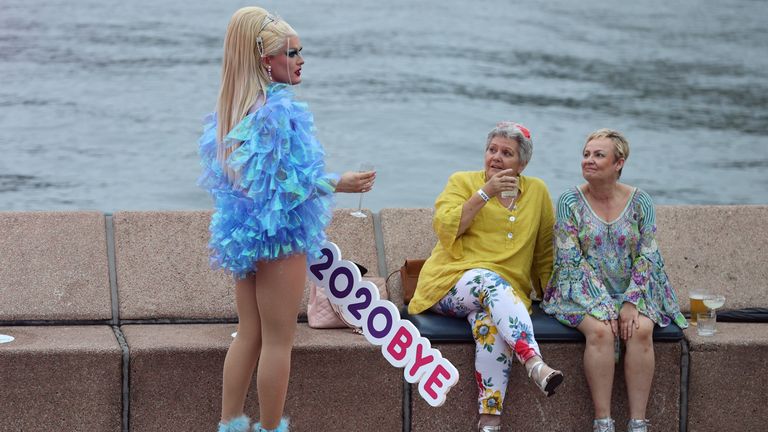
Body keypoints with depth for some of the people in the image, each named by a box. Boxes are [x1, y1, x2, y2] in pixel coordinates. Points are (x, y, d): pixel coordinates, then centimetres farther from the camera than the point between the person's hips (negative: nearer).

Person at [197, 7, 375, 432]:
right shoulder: (279, 109, -19)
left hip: (242, 233, 9)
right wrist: (338, 183, -16)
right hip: (281, 235, -9)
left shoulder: (231, 108, 8)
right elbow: (281, 183, -22)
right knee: (278, 341, 0)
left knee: (248, 334, 14)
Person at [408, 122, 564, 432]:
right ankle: (535, 363, -54)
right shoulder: (463, 182, 10)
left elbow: (545, 251, 22)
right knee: (491, 282, -37)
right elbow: (444, 228, -7)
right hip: (451, 281, -1)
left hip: (506, 294, 1)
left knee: (490, 322, -35)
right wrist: (485, 193, -11)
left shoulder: (537, 192, 16)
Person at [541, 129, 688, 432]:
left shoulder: (639, 202, 2)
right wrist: (602, 304, -18)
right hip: (584, 291, -1)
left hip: (633, 290, 2)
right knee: (600, 330, -32)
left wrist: (631, 303, -16)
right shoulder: (570, 201, -2)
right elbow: (570, 259, -8)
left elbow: (647, 258, -1)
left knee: (641, 330, -29)